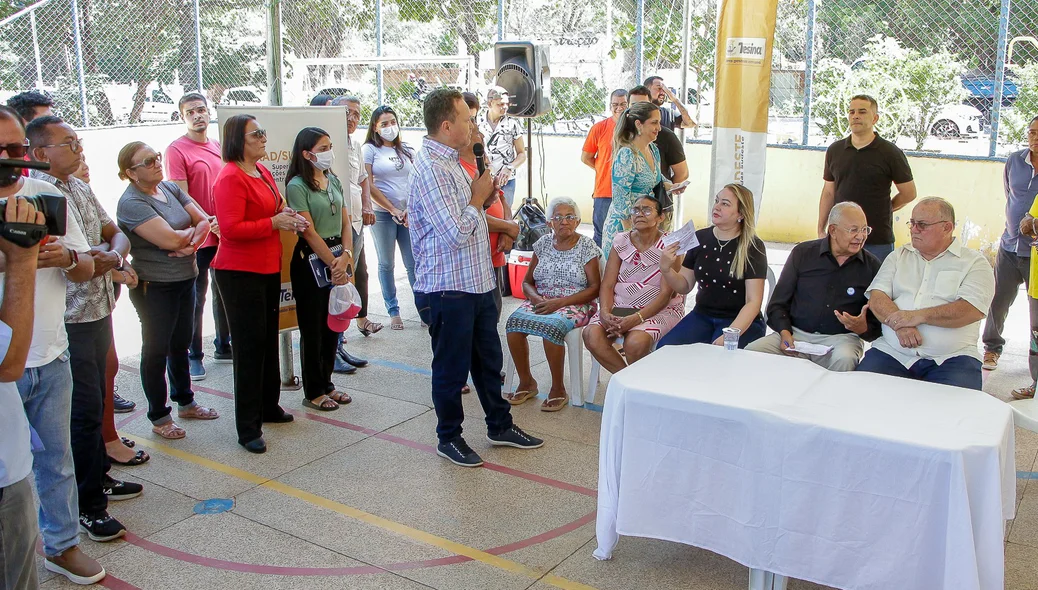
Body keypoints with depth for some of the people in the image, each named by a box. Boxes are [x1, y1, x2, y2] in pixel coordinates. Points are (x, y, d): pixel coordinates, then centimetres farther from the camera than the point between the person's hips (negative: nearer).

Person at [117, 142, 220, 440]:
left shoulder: (170, 188, 5)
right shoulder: (131, 203, -18)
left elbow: (203, 220, 1)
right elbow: (171, 240, -26)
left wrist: (192, 243, -19)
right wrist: (193, 230, -7)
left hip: (186, 279, 7)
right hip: (155, 287, -7)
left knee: (181, 345, 20)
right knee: (156, 350, 6)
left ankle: (186, 402, 36)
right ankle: (159, 417, 19)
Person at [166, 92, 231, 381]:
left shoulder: (218, 147, 11)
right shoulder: (176, 150, -8)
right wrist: (209, 223, -22)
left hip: (225, 234, 6)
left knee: (224, 293, 16)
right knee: (196, 298, 2)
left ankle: (223, 346, 29)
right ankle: (193, 356, 12)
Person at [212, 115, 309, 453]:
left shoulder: (262, 171, 11)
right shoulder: (230, 178, -16)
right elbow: (231, 229, -24)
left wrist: (288, 217, 4)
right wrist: (274, 223, -21)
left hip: (268, 268, 9)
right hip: (240, 272, -9)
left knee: (269, 340, 17)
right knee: (249, 346, -4)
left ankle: (268, 407, 33)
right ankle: (248, 428, 6)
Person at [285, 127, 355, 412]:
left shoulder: (333, 180, 10)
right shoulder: (297, 186, -11)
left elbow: (346, 222, 7)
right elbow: (309, 232, -14)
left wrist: (346, 255, -8)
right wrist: (333, 264, -13)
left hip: (338, 258, 7)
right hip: (311, 261, -7)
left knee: (333, 324, 12)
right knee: (313, 328, 2)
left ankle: (326, 383, 26)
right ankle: (313, 392, 13)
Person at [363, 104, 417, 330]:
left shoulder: (406, 150, 13)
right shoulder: (370, 149, 1)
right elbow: (369, 186, -5)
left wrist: (411, 209, -6)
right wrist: (393, 210, -6)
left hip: (409, 214, 3)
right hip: (383, 214, -3)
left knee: (414, 263, 1)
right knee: (386, 264, 5)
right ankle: (393, 311, 12)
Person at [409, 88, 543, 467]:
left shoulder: (450, 161, 12)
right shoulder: (430, 168, -20)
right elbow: (454, 233, -26)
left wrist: (484, 194, 5)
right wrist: (478, 198, -12)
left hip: (476, 283, 10)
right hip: (448, 290, -10)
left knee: (488, 359, 20)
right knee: (451, 368, 7)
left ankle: (499, 426, 35)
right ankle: (449, 438, 24)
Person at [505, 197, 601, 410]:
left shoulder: (586, 246, 0)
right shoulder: (543, 243, 11)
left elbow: (595, 287, -6)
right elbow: (527, 282, 14)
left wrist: (560, 302, -16)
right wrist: (536, 298, -11)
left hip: (574, 304, -4)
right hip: (541, 302, 4)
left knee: (552, 327, -37)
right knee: (513, 323, -27)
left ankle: (558, 389, -16)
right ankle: (526, 382, -8)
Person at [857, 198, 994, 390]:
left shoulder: (974, 263, 6)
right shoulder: (898, 257, 18)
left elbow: (972, 310, -10)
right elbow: (876, 298, 4)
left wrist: (918, 316, -17)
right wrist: (899, 324, -16)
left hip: (951, 358, -2)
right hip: (892, 352, 3)